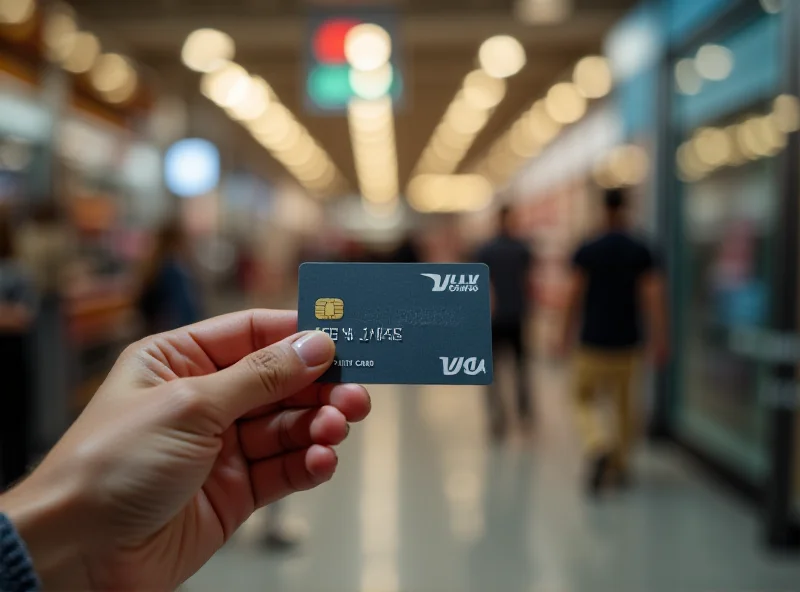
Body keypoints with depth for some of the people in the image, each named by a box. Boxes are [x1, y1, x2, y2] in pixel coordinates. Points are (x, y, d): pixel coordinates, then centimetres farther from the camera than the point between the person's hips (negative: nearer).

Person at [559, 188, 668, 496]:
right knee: (625, 403, 17)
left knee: (584, 400, 9)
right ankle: (621, 463, 24)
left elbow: (574, 296, -4)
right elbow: (653, 297, -7)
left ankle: (600, 445, -17)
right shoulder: (641, 252, -1)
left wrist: (567, 335, 5)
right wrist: (659, 339, -6)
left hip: (594, 341, -2)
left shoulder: (587, 251, -5)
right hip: (627, 342, 2)